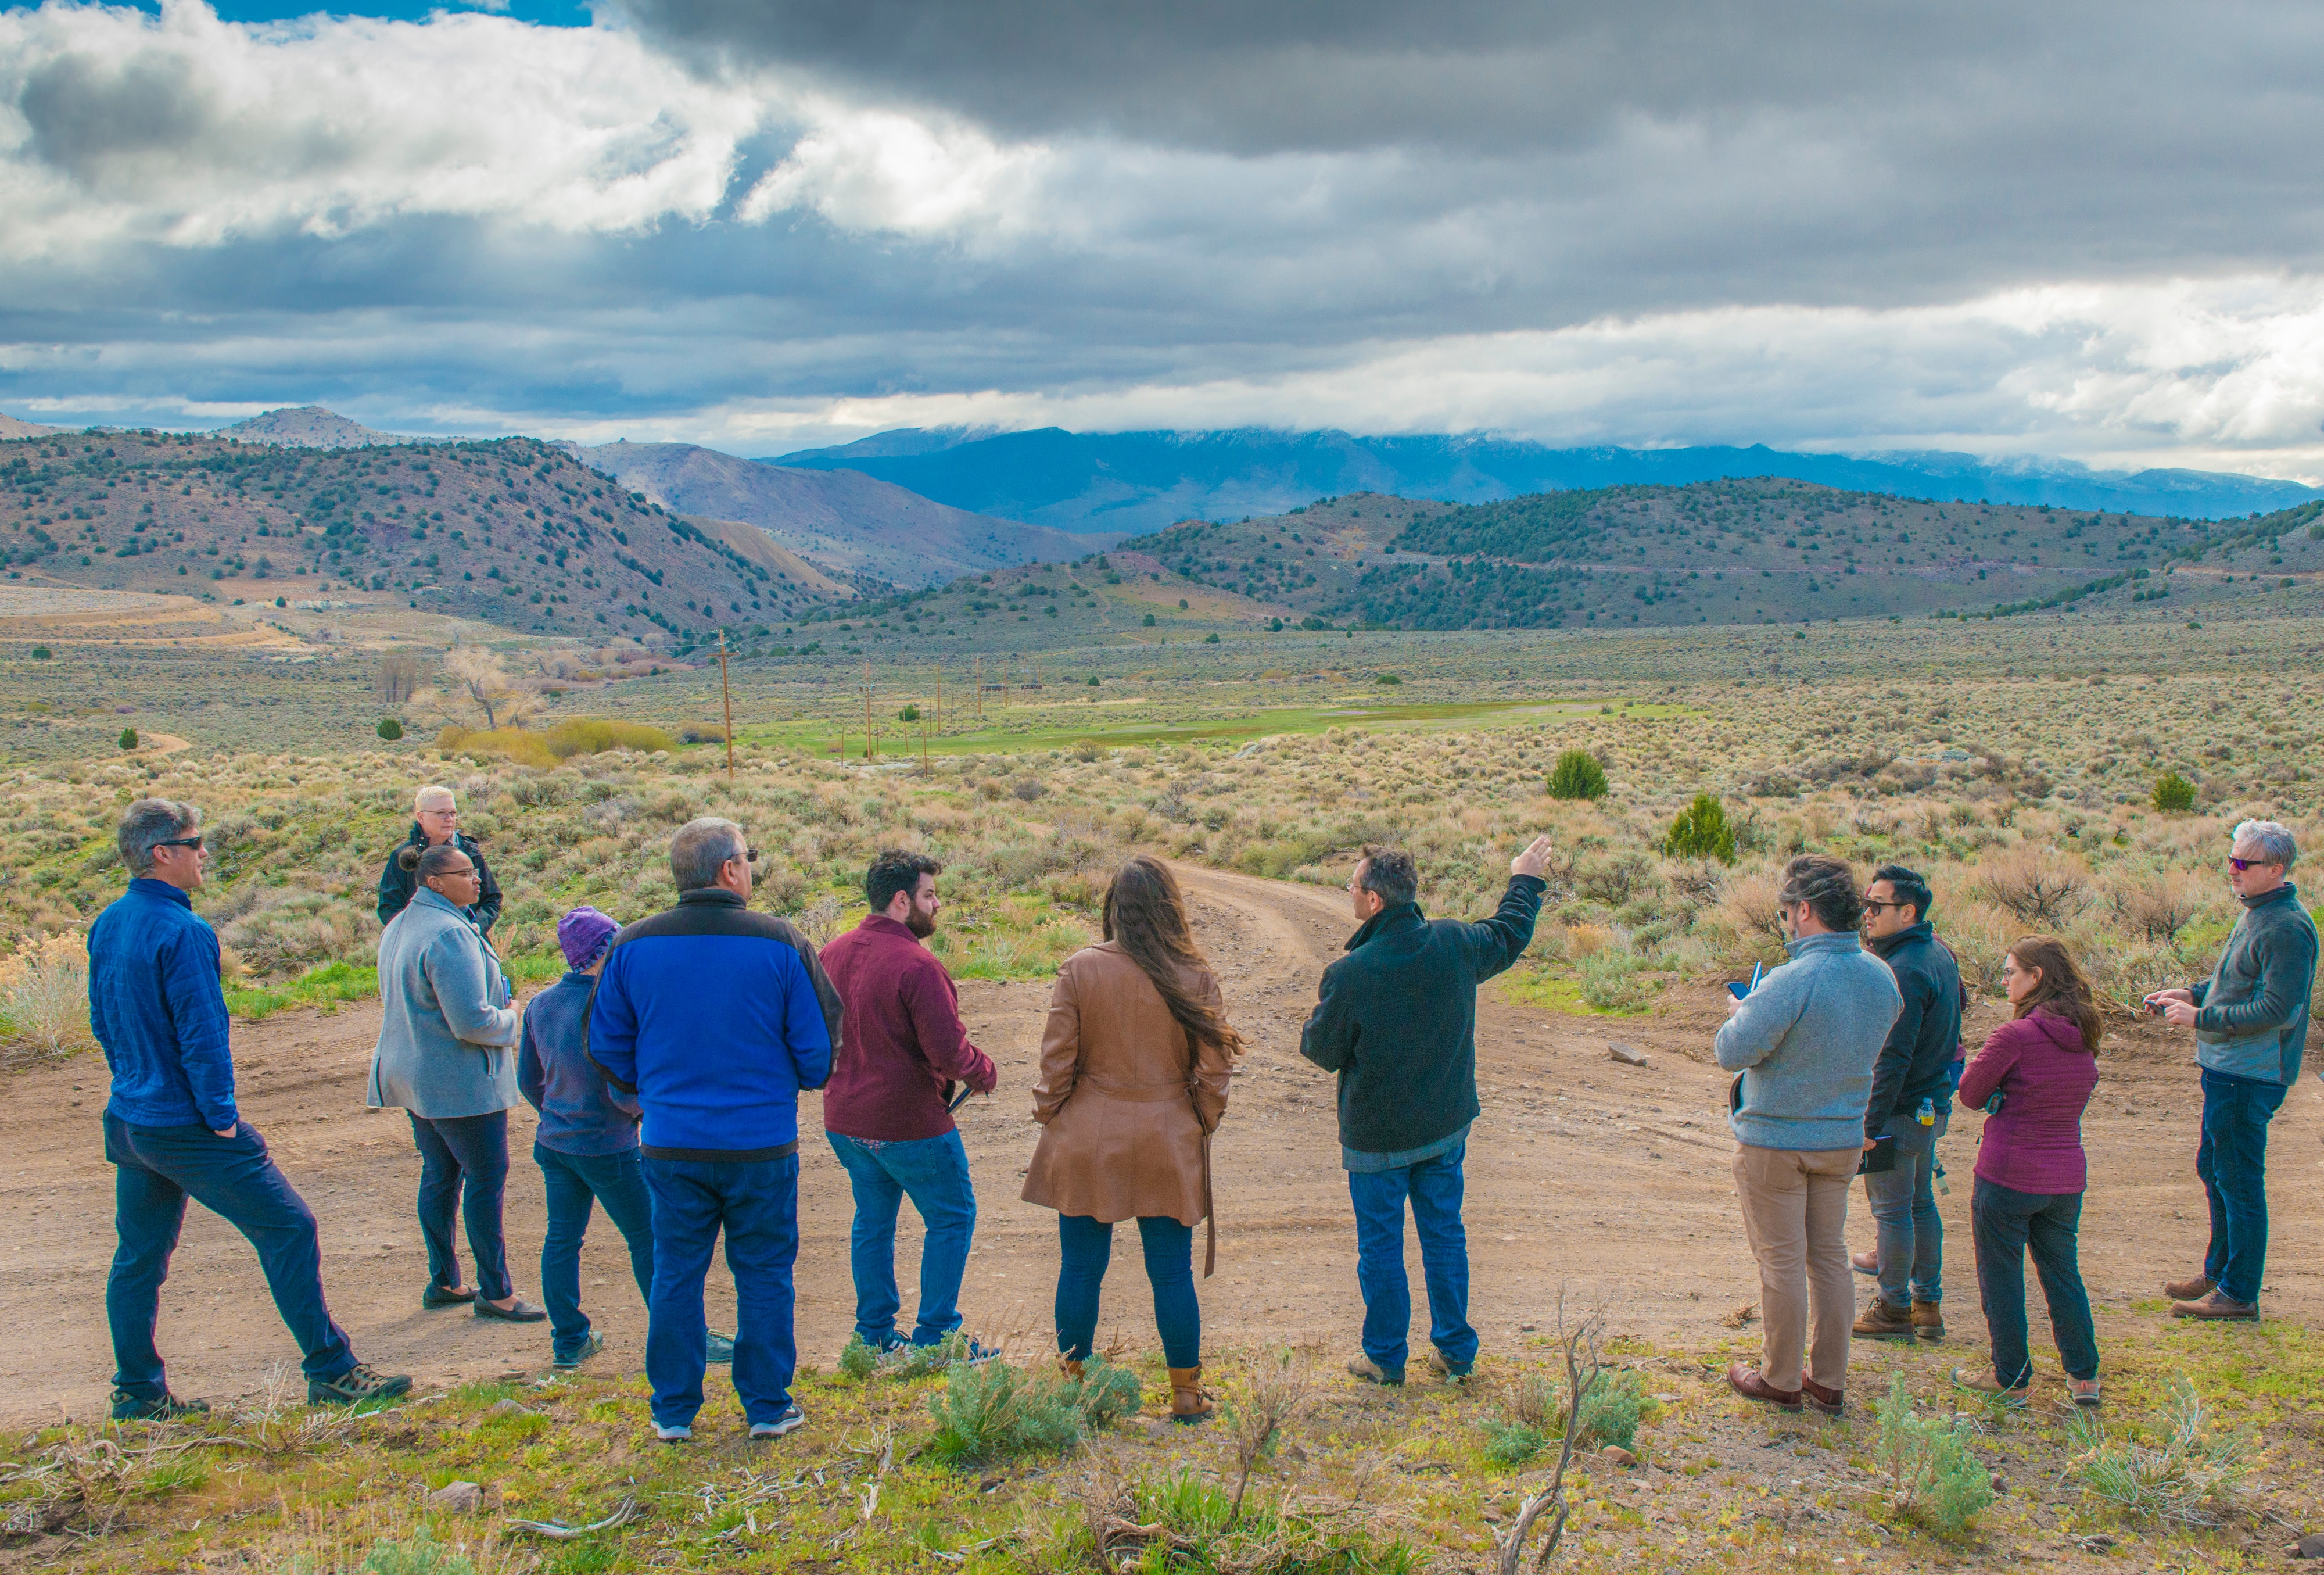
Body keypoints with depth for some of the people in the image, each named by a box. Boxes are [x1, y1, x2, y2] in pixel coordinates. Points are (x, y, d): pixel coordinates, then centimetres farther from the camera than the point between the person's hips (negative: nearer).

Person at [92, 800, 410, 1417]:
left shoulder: (107, 926, 7)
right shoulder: (181, 932, -20)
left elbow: (102, 1019, 17)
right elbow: (202, 1034, -21)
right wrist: (222, 1116, -13)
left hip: (129, 1120, 9)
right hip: (188, 1127, -9)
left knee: (139, 1254, 16)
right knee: (288, 1229, -3)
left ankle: (137, 1389, 23)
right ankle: (330, 1372, 0)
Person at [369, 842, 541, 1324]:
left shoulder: (398, 928, 10)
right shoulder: (449, 934, -22)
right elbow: (472, 1021, -27)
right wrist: (509, 1020, -6)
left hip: (412, 1074, 10)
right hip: (459, 1079, -10)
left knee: (439, 1175, 16)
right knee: (486, 1177, -1)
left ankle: (442, 1283, 23)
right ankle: (494, 1292, 5)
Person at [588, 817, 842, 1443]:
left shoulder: (632, 946, -4)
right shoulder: (781, 944, -10)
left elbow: (607, 1046, 4)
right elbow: (817, 1047, -4)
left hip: (670, 1145, 2)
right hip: (761, 1144, -2)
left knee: (676, 1275, 12)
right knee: (764, 1275, 11)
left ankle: (673, 1411, 20)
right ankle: (768, 1407, 19)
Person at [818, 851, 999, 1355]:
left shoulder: (832, 953, 1)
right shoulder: (917, 965, -22)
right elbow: (949, 1052, -22)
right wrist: (985, 1073, -3)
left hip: (845, 1120, 7)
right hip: (910, 1123, -7)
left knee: (873, 1219, 20)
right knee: (952, 1218, 9)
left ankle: (874, 1332, 26)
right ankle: (936, 1334, 12)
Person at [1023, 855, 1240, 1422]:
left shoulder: (1080, 971, -9)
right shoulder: (1195, 978, -7)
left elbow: (1057, 1060, -6)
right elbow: (1214, 1067, -3)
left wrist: (1050, 1119, 8)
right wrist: (1203, 1124, 13)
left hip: (1087, 1141, 0)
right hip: (1168, 1144, 0)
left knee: (1081, 1268, 11)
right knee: (1172, 1273, 10)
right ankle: (1186, 1393, 19)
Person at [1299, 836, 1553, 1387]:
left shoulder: (1349, 976, -25)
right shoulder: (1454, 943, -11)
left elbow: (1323, 1051, -10)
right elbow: (1509, 936, 12)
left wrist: (1315, 1018, 13)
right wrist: (1525, 882, 30)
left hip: (1377, 1139, -5)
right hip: (1446, 1125, 5)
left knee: (1380, 1246, 10)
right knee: (1444, 1235, 17)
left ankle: (1385, 1357, 22)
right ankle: (1455, 1352, 26)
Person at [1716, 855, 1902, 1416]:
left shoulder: (1792, 981, -26)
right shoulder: (1882, 976, -1)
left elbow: (1733, 1052, -23)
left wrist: (1739, 1015, -2)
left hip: (1775, 1141, -6)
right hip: (1844, 1138, 6)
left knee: (1782, 1263, 5)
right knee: (1830, 1257, 15)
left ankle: (1781, 1380, 17)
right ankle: (1830, 1381, 23)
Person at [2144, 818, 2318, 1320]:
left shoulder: (2286, 928, -21)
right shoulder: (2254, 913, 11)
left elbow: (2277, 1010, -25)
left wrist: (2200, 1018, -21)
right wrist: (2190, 994, 10)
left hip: (2249, 1076, -10)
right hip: (2226, 1067, 10)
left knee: (2239, 1180, -1)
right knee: (2214, 1168, 19)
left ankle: (2239, 1293, 9)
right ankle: (2219, 1273, 33)